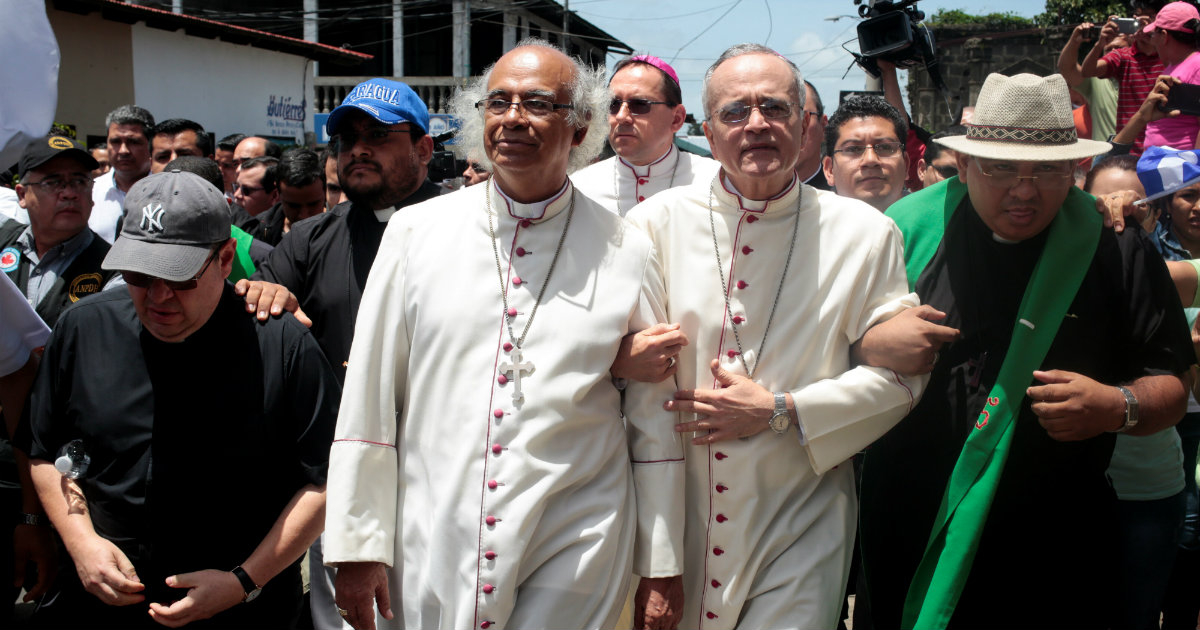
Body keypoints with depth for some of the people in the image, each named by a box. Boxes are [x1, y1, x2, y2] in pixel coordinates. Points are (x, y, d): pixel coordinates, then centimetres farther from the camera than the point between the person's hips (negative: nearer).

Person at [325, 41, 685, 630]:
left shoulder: (625, 251, 0)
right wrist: (358, 549, 0)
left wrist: (661, 569, 6)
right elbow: (368, 400, 2)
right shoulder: (414, 232, 1)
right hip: (430, 560, 1)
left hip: (573, 561, -1)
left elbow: (653, 425, 4)